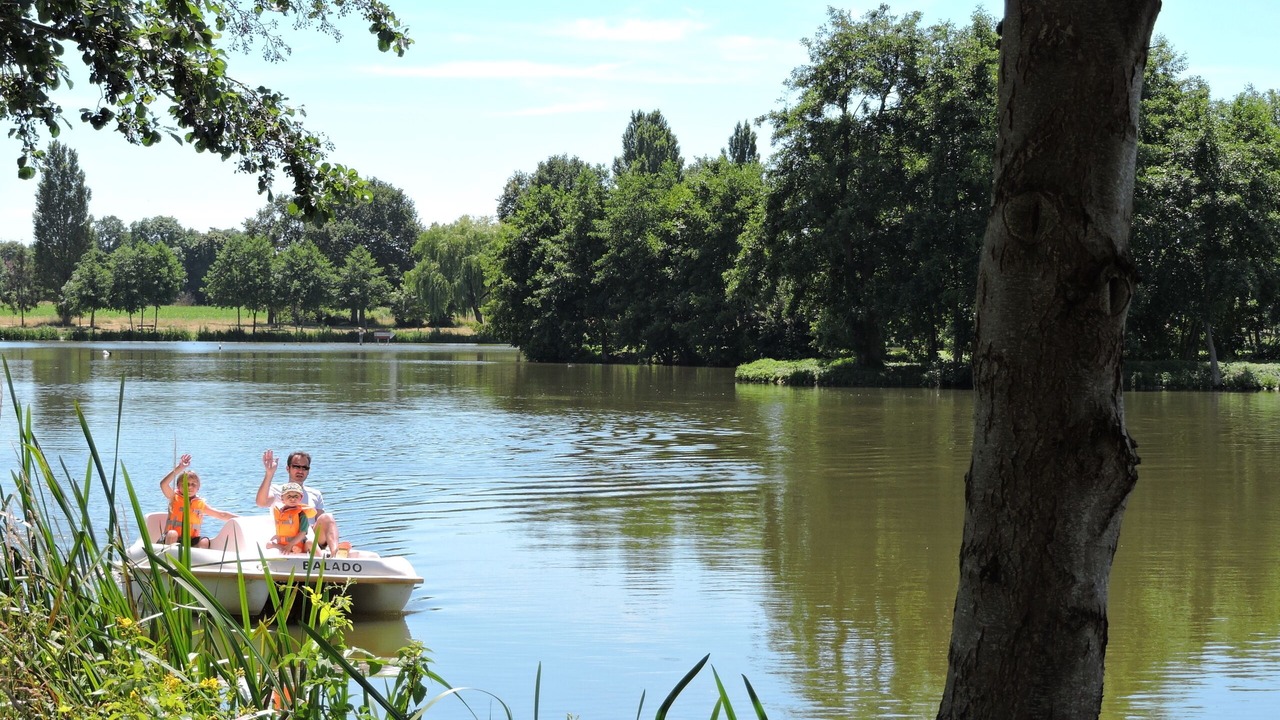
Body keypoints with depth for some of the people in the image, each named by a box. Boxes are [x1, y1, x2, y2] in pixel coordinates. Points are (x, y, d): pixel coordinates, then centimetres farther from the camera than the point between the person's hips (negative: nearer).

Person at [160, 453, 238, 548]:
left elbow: (222, 515, 6)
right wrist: (179, 468, -26)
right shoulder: (175, 498, -1)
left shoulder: (200, 504, 6)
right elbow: (163, 484, -20)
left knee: (204, 541, -25)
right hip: (173, 540, -2)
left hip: (191, 541, 2)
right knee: (172, 534, -33)